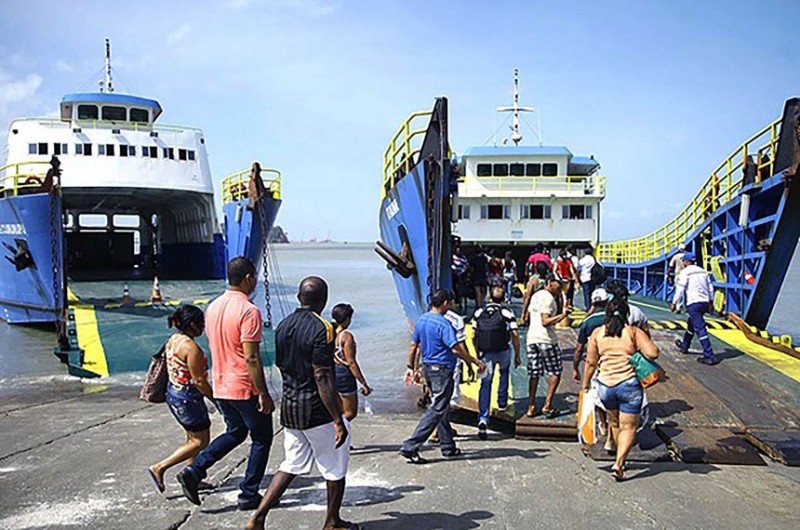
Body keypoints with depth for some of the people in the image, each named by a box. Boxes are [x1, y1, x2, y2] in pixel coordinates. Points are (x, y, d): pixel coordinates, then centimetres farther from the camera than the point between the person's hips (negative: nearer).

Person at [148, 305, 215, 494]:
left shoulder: (173, 340, 6)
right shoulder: (191, 347, -23)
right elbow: (199, 381, -21)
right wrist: (216, 401, -11)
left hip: (173, 393, 10)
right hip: (188, 398, -10)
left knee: (193, 438, 19)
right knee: (200, 441, 1)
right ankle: (159, 468, 0)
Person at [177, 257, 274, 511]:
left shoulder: (213, 307, 6)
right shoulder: (248, 311, -20)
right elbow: (251, 358, -23)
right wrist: (264, 394, -18)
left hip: (221, 385, 8)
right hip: (245, 387, -8)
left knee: (234, 433, 23)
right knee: (262, 438, 9)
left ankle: (193, 471, 9)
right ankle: (249, 496, 13)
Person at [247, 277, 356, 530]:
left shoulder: (283, 326, 6)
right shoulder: (322, 329, -18)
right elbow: (322, 378, -21)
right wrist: (338, 420, -19)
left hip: (288, 407, 7)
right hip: (317, 410, -7)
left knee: (291, 465, 17)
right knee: (335, 469, 12)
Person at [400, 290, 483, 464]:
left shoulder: (421, 320, 7)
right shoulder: (443, 324, -19)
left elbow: (413, 345, 12)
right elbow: (455, 349, -23)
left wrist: (410, 367, 20)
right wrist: (476, 361, -15)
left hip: (427, 367, 9)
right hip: (442, 370, -9)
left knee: (442, 409, 18)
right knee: (437, 410, -5)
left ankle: (448, 447, 25)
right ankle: (410, 447, -9)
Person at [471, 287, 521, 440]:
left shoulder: (479, 312, 7)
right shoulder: (507, 312, -2)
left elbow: (474, 337, 8)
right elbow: (515, 335, -6)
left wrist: (478, 355, 18)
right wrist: (517, 355, 2)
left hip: (485, 353, 1)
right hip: (502, 351, -1)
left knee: (485, 384, 3)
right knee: (504, 372, 30)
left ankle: (483, 419, -10)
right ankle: (502, 404, 36)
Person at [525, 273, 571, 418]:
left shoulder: (535, 296, 16)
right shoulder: (548, 297, -11)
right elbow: (545, 321, -20)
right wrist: (563, 315, -22)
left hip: (532, 338, 8)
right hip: (546, 339, -8)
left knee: (534, 374, 10)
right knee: (556, 372, 4)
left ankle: (531, 407, 9)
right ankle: (547, 406, 0)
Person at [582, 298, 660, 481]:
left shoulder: (597, 333, 4)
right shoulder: (633, 331, -2)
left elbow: (590, 362, 6)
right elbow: (653, 353, -12)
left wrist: (585, 384, 16)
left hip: (605, 385, 3)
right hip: (629, 384, -3)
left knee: (614, 423, 23)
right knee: (628, 427, 5)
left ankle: (620, 459, 34)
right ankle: (619, 462, -11)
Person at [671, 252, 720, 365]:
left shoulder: (685, 272, -5)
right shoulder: (703, 271, 14)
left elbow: (680, 289, -9)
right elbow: (710, 288, 16)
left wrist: (674, 303, -1)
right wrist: (711, 302, 23)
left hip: (694, 304, -8)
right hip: (705, 302, 8)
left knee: (700, 329, -10)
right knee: (691, 323, 26)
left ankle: (709, 356, -16)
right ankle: (684, 346, 42)